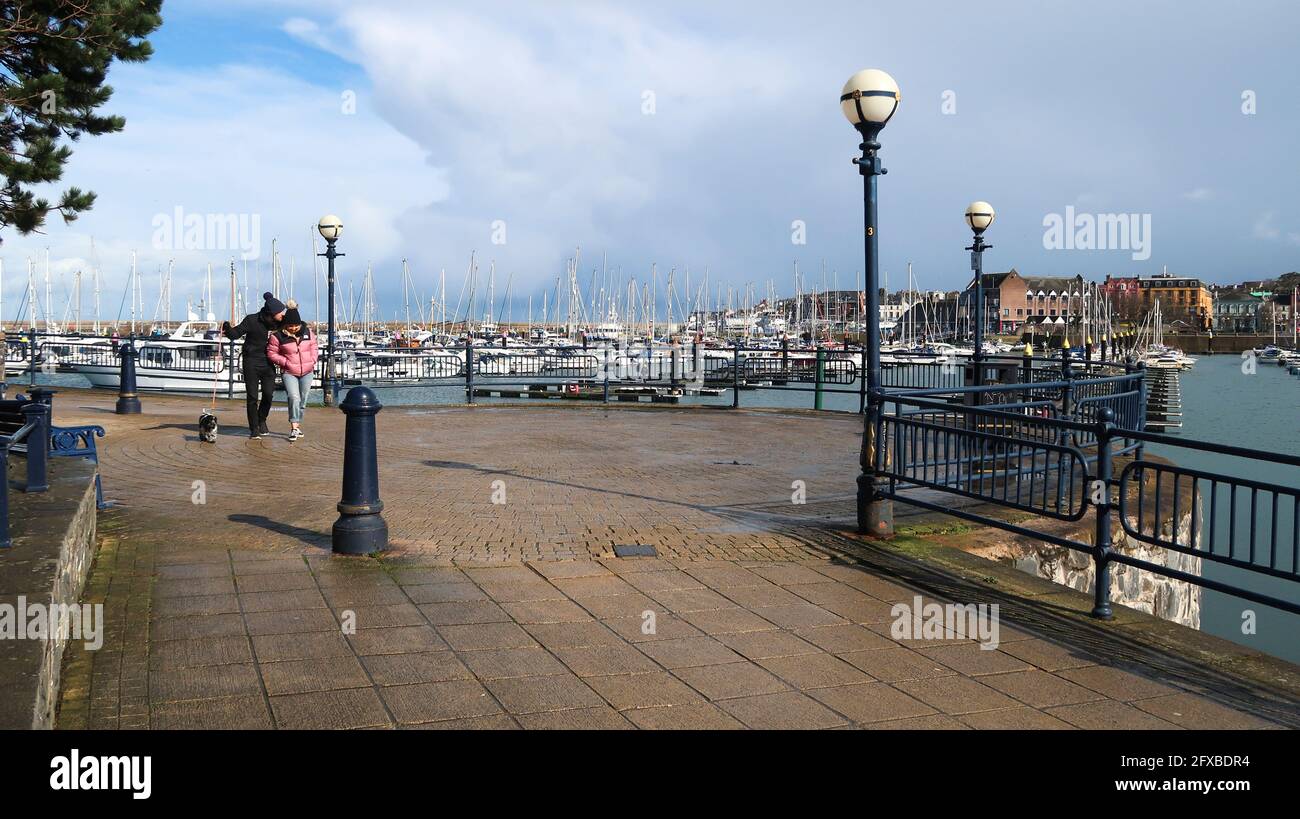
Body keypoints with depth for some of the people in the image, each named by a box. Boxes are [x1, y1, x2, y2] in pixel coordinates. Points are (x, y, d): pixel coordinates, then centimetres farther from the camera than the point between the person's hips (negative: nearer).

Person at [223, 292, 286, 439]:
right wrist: (227, 328, -28)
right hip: (252, 362, -3)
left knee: (268, 394, -4)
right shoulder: (252, 320, -13)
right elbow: (235, 334, -10)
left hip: (268, 363, 3)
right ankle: (254, 429, 8)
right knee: (252, 396, -2)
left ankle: (262, 421, 22)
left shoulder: (280, 323, 0)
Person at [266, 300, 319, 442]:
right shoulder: (278, 336, -8)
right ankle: (294, 427, -19)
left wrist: (312, 360, -1)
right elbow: (271, 353, -3)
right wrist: (286, 362, -13)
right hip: (289, 373, -4)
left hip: (307, 372, 4)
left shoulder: (307, 332, 3)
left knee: (302, 400, 10)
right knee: (294, 397, -21)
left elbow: (314, 348, 14)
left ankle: (297, 426, 25)